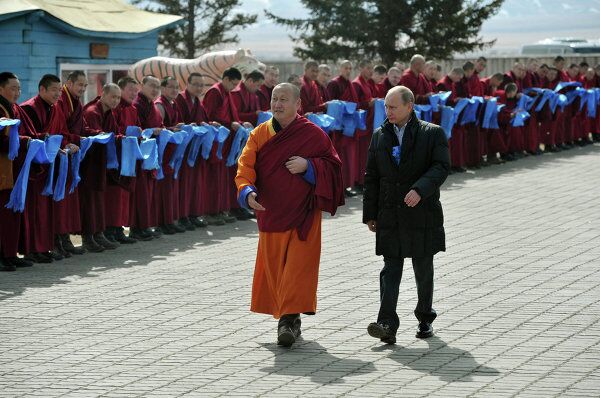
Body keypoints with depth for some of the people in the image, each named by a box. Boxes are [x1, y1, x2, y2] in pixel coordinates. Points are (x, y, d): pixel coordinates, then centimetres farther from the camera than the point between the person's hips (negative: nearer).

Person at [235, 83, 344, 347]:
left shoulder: (313, 135, -4)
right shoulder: (259, 134, 3)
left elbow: (333, 165, 0)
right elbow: (245, 168, -5)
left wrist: (308, 165, -17)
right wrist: (247, 191, -24)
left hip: (303, 215, -3)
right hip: (271, 213, 3)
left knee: (297, 266, -10)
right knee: (274, 266, 9)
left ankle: (289, 318, -13)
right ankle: (289, 318, 24)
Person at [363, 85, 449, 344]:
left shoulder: (432, 134, -2)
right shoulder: (379, 136, 9)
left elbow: (441, 167, -12)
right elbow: (371, 177, 11)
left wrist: (420, 189, -28)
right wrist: (370, 214, 7)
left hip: (422, 214, -2)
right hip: (390, 215, 2)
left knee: (423, 269, 9)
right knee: (391, 268, -5)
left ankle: (425, 318, 27)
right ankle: (387, 325, -15)